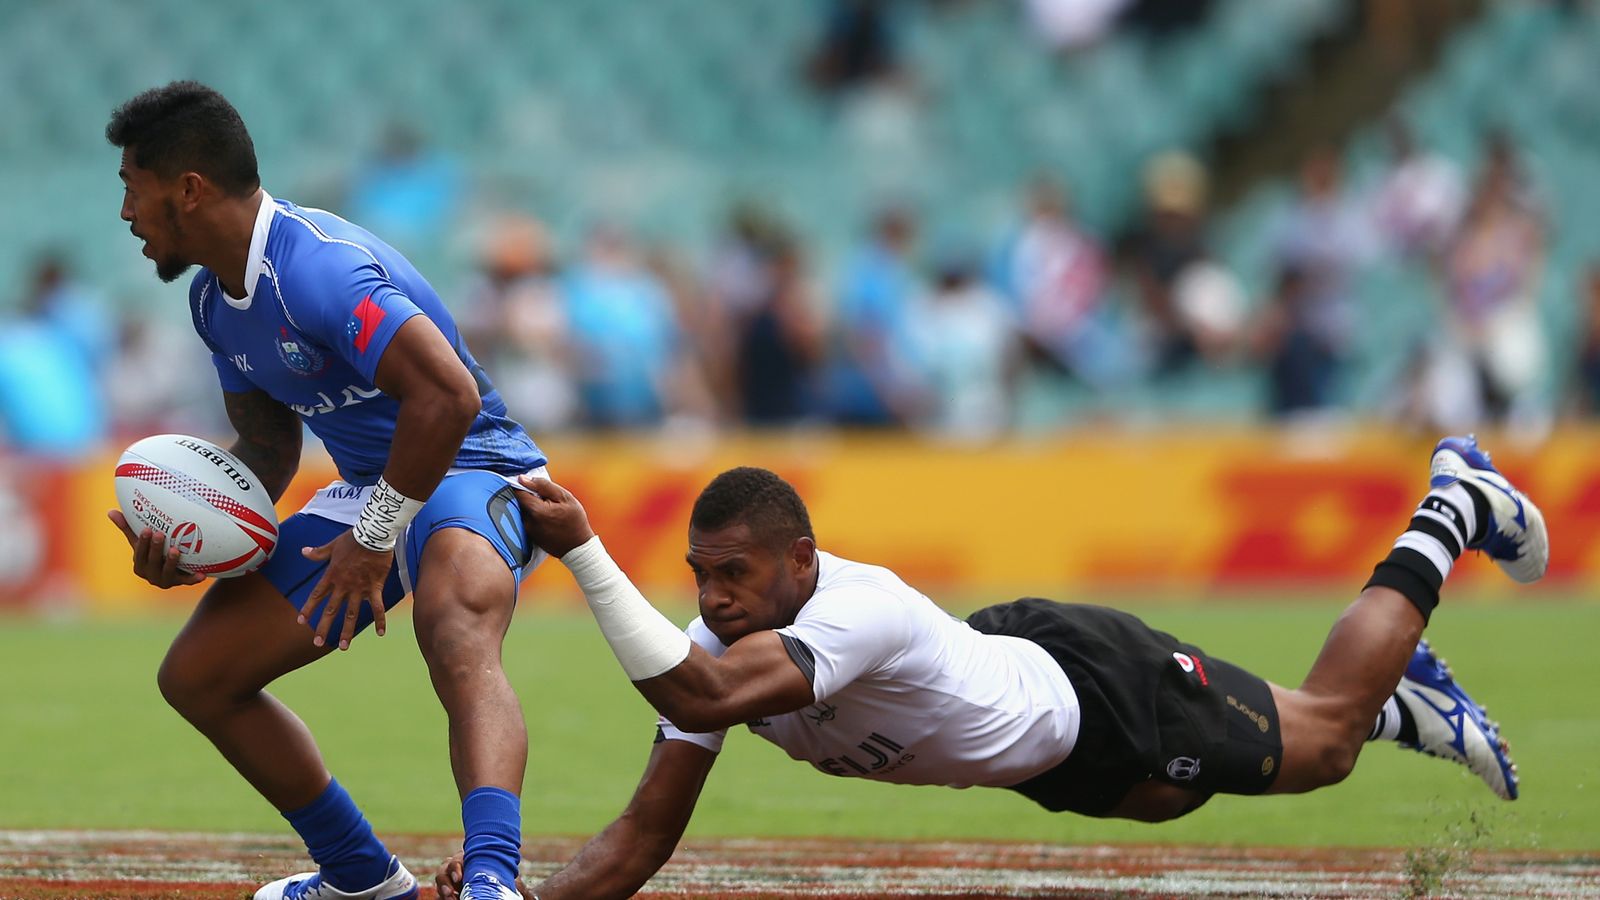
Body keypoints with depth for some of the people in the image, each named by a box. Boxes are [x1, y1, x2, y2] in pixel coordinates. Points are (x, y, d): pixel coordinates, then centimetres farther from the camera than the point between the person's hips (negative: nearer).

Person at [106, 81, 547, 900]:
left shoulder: (315, 265, -26)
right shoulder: (215, 299, 5)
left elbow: (448, 395, -37)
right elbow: (267, 446, 18)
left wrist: (377, 535, -26)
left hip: (470, 474, -10)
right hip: (369, 493, 10)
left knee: (457, 634, -42)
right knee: (196, 676, 11)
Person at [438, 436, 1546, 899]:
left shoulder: (857, 609, -44)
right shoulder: (723, 641, -23)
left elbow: (701, 697, -59)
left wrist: (584, 551, -62)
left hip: (1096, 688, -6)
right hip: (1047, 759, 6)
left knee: (1323, 730, 18)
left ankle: (1452, 514, 37)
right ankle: (1406, 698, 55)